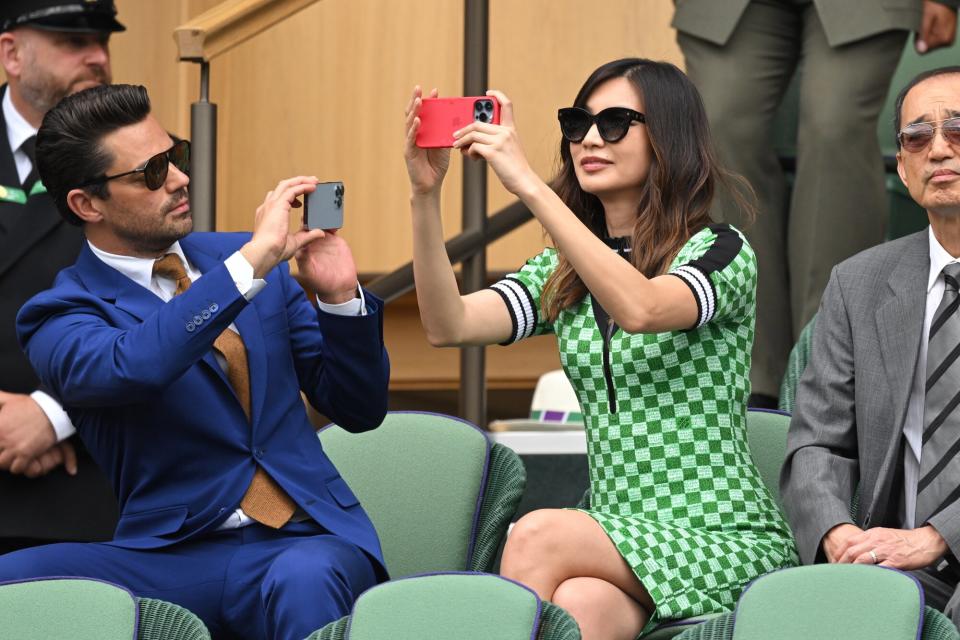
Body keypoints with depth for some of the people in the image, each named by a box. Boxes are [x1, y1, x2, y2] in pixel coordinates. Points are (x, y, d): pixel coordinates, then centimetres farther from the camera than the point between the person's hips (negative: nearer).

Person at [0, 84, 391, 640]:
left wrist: (339, 296, -1)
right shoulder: (63, 317, 1)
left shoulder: (242, 255, 15)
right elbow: (131, 367, -25)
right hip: (174, 558, -2)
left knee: (304, 580, -36)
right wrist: (253, 262, -23)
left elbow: (360, 410, 16)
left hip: (307, 540, 2)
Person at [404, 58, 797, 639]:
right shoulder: (561, 276, 15)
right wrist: (426, 196, -13)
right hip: (616, 537, 4)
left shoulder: (720, 252, -3)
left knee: (538, 536, -30)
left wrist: (530, 186, -29)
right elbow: (450, 325, -1)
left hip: (724, 542, -4)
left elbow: (640, 308, -26)